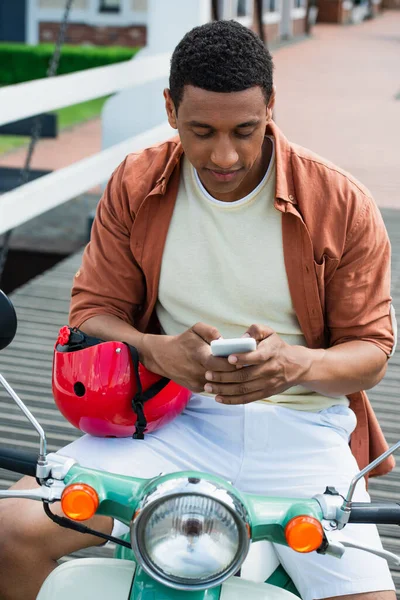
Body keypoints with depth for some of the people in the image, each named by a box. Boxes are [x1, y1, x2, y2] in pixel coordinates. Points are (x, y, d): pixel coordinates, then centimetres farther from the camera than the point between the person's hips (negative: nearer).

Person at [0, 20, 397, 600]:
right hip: (171, 421, 1)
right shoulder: (134, 187, 2)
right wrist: (158, 351, -19)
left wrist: (299, 364, -22)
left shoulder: (342, 204, -4)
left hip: (300, 428, 0)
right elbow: (92, 312, 4)